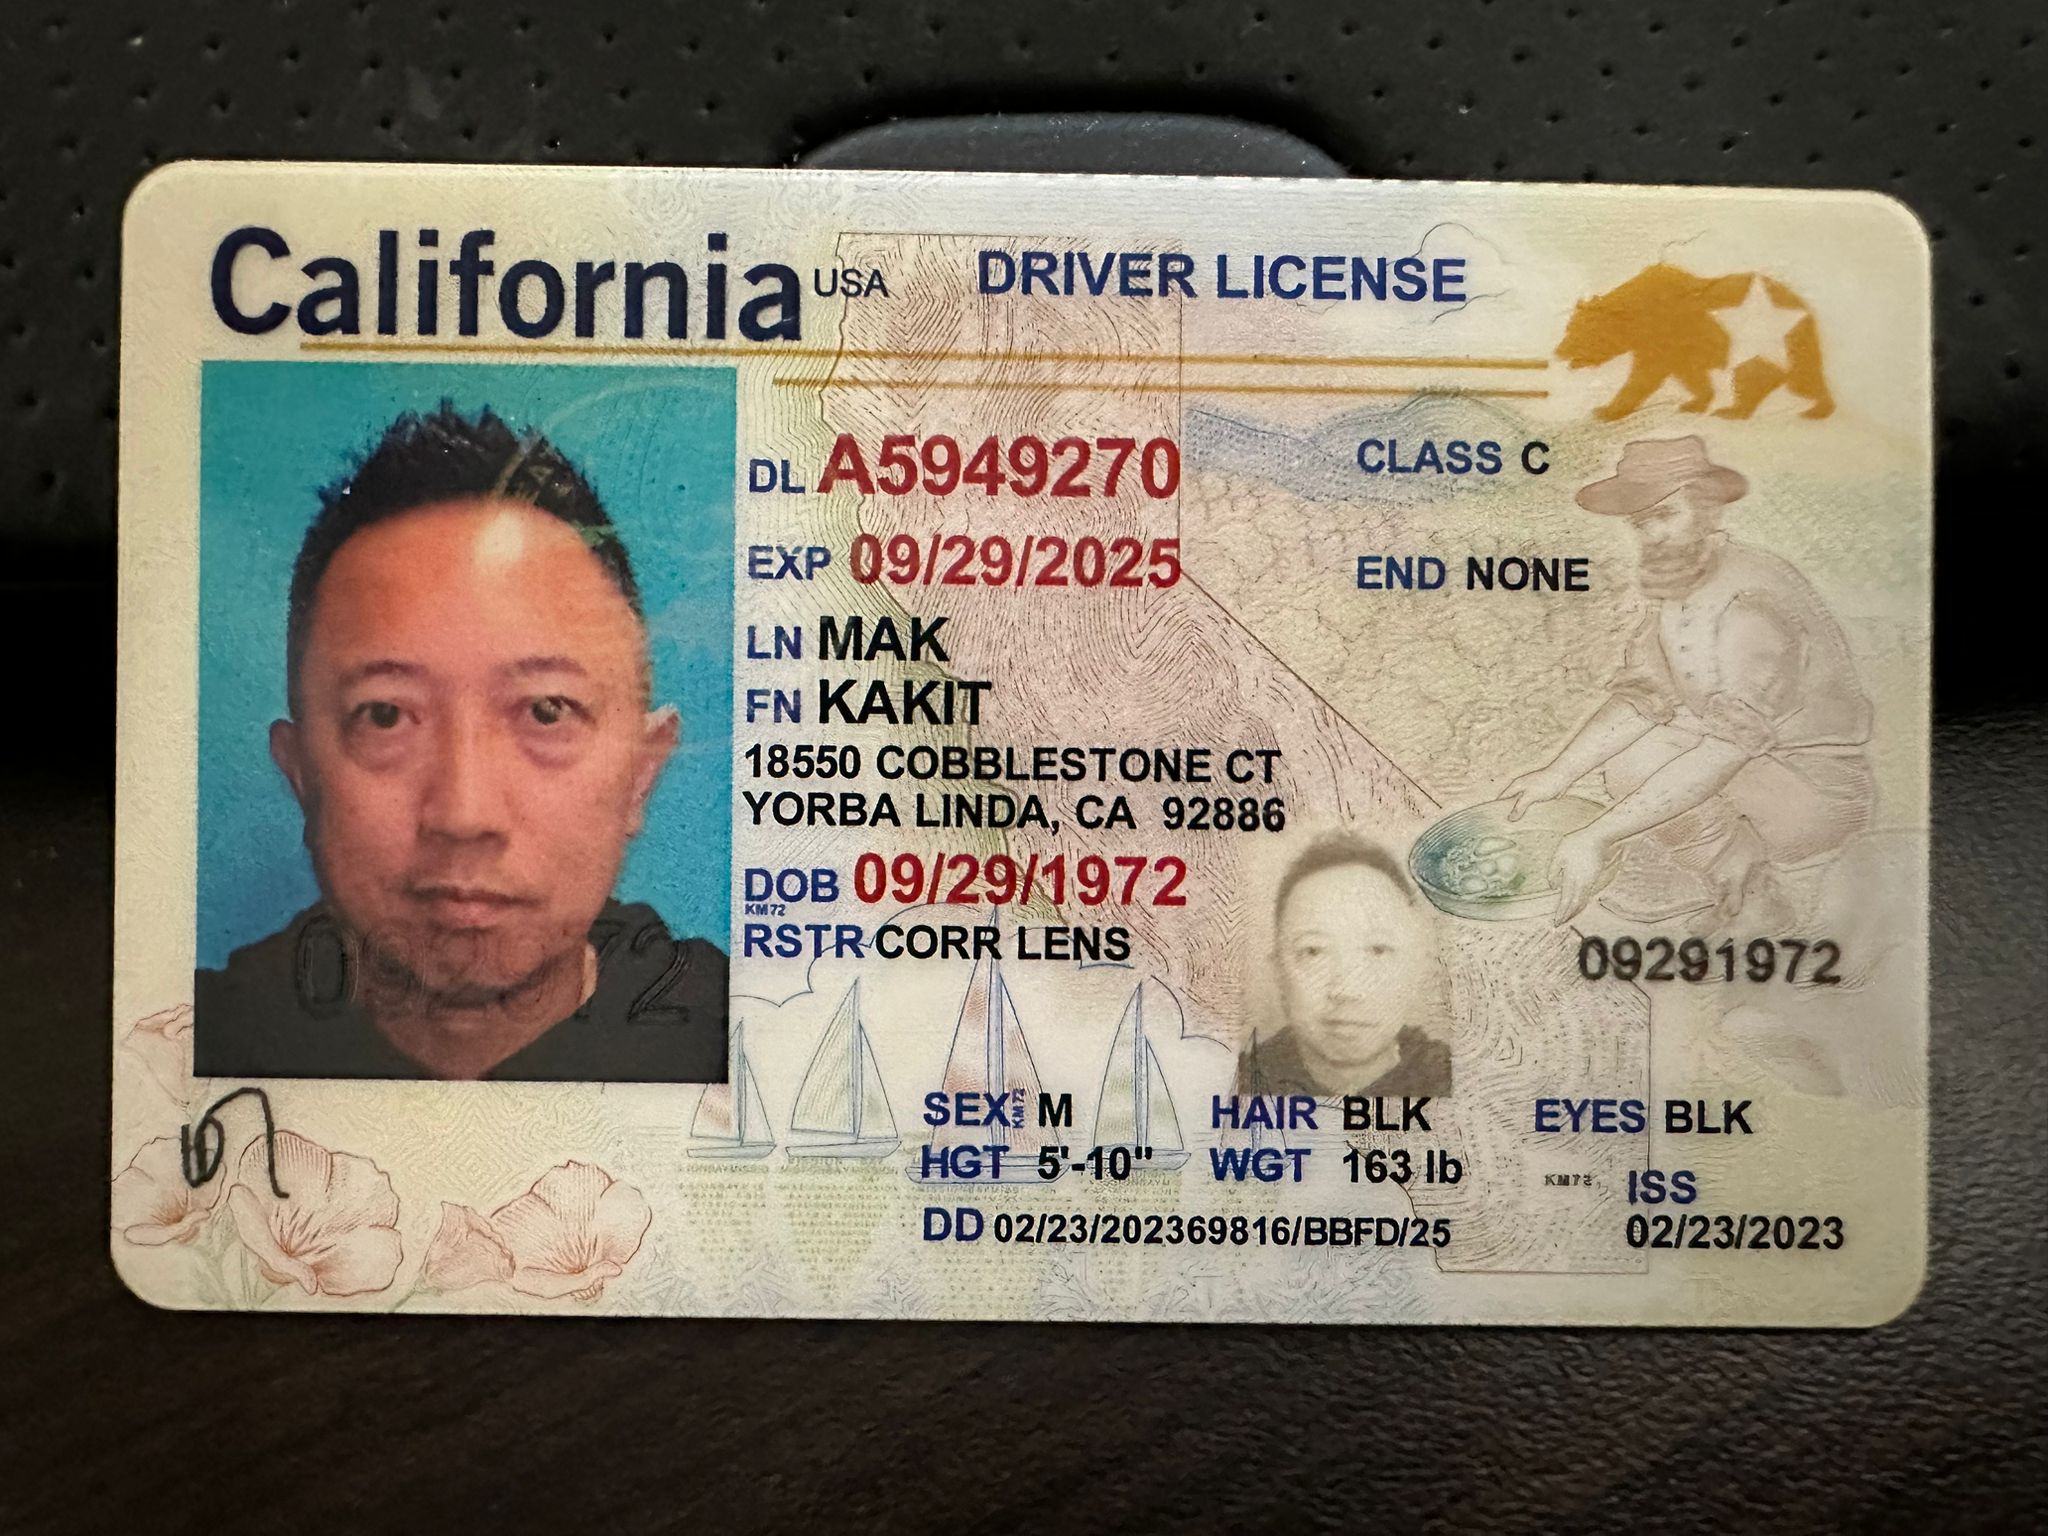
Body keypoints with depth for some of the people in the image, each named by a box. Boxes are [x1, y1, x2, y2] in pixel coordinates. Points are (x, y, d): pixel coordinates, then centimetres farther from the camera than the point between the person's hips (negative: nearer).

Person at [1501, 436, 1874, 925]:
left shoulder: (1749, 602, -28)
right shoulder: (1672, 582, 0)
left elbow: (1724, 750, -35)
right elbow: (1643, 695, 0)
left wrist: (1596, 837, -39)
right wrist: (1557, 774, -14)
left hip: (1818, 792, -9)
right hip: (1751, 762, 9)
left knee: (1639, 761, -23)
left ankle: (1748, 890, -3)